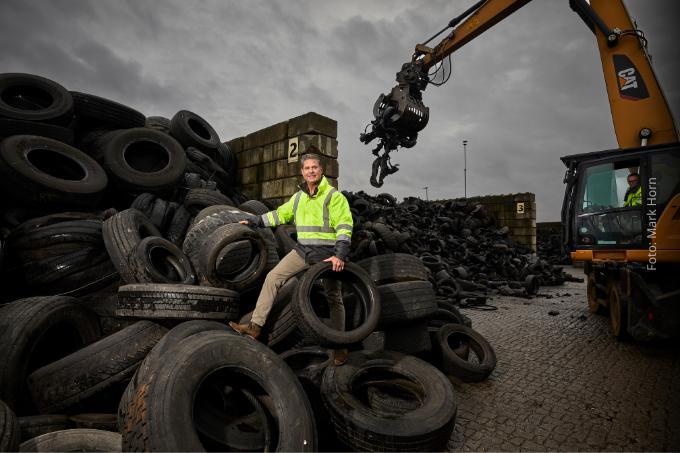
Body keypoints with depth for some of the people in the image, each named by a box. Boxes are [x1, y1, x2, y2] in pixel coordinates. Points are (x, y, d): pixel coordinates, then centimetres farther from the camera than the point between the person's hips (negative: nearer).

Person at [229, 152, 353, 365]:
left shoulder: (334, 196, -9)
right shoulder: (298, 197, 11)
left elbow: (344, 227, -17)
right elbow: (280, 214, 22)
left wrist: (340, 255, -26)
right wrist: (255, 221, 21)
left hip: (327, 253, -5)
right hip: (303, 250, 6)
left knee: (334, 298, 6)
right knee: (272, 277, -4)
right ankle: (255, 326, 3)